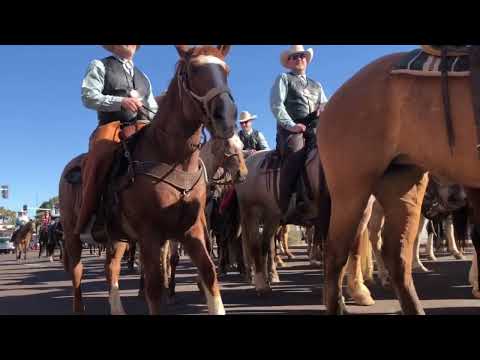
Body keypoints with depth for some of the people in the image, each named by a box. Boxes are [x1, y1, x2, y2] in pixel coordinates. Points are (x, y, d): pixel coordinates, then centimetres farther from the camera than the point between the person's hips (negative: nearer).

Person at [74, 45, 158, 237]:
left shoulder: (143, 77, 31)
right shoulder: (99, 66, 15)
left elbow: (154, 111, 27)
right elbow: (88, 96, -1)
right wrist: (121, 102, -13)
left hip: (143, 128, 5)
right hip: (112, 126, -4)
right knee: (100, 157, -34)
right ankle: (88, 220, -29)